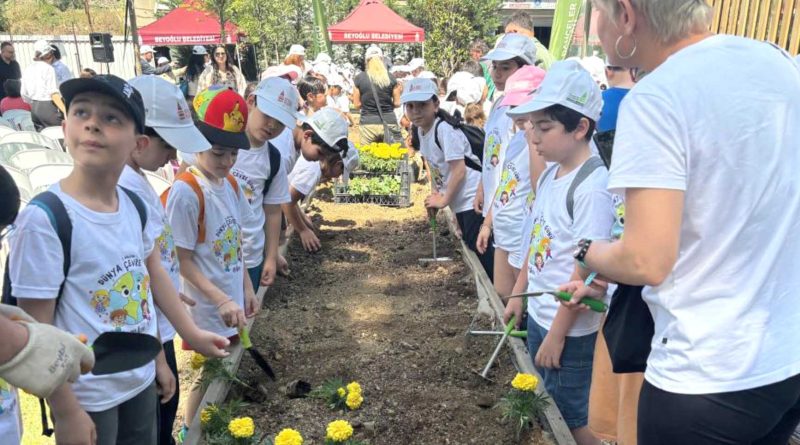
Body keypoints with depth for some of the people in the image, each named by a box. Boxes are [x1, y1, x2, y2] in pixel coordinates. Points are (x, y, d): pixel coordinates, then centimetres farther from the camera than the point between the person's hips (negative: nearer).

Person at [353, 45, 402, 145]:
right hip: (389, 122, 1)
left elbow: (356, 105, 3)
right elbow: (397, 103, 4)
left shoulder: (359, 78, -1)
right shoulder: (390, 78, 1)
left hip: (368, 123, 0)